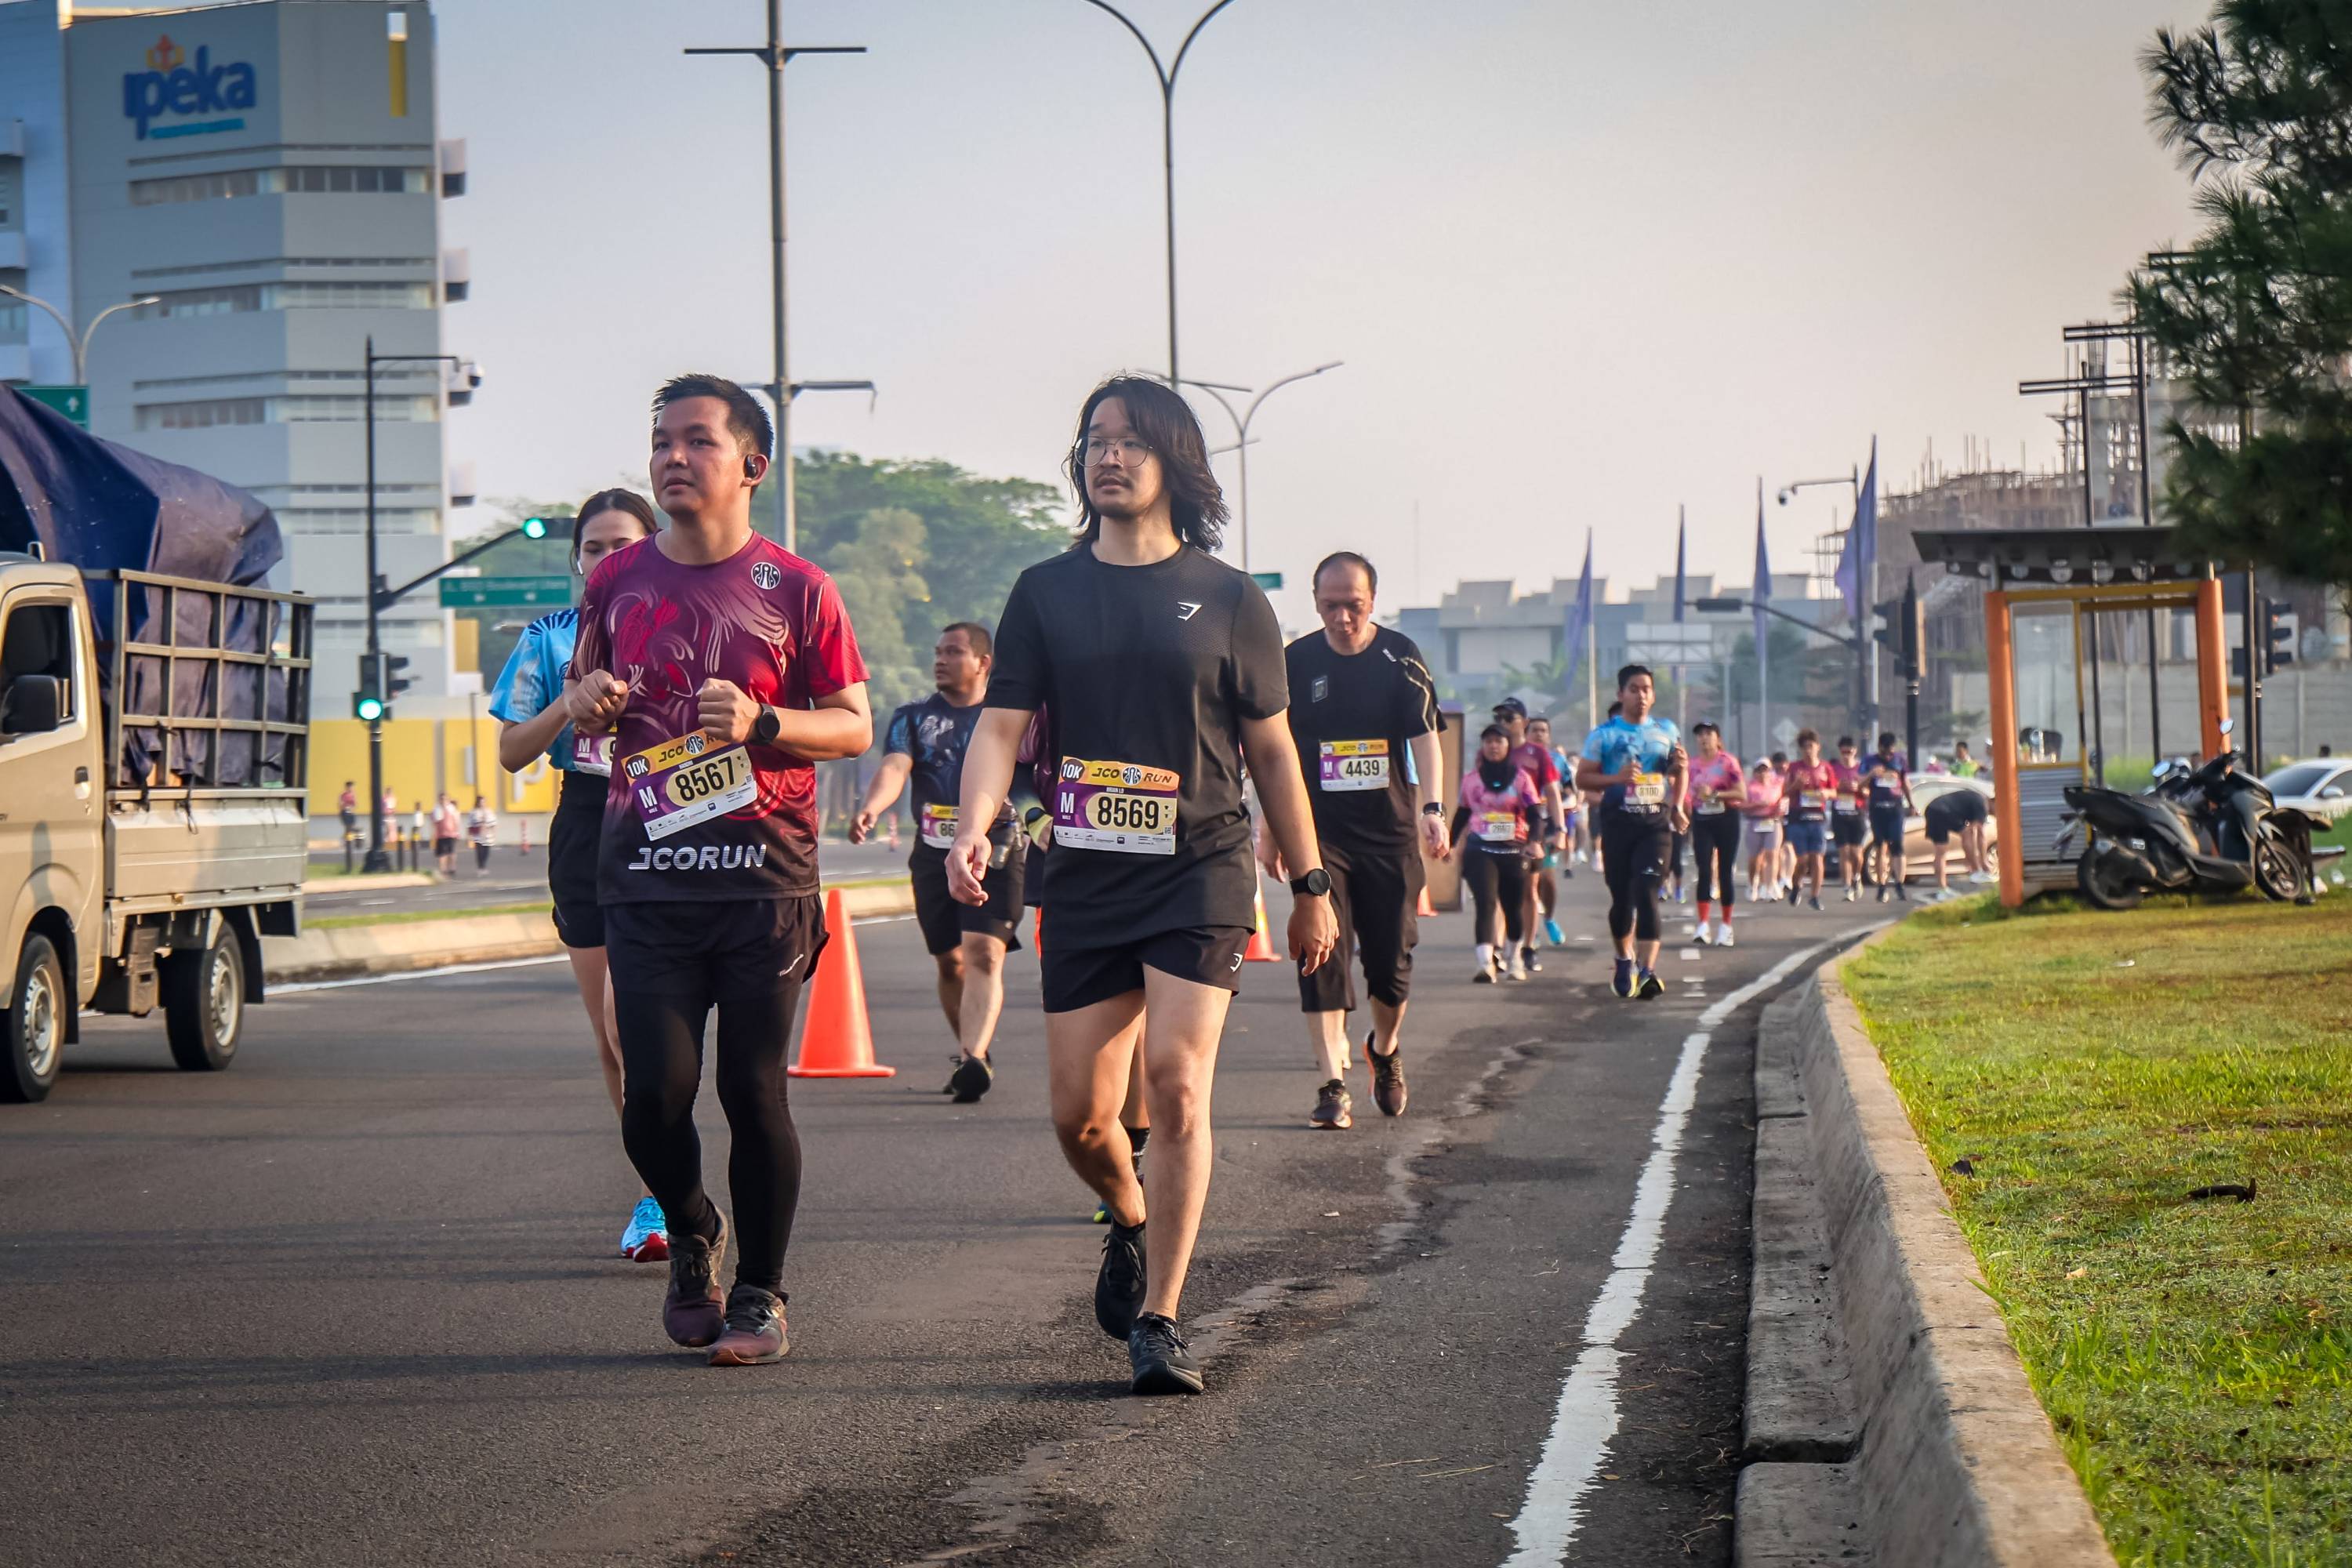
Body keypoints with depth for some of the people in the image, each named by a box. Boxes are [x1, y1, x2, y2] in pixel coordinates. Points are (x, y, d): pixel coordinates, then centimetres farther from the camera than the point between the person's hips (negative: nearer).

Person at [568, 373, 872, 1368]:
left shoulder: (796, 590, 2)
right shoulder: (618, 581, 11)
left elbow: (855, 726, 3)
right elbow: (584, 696, 25)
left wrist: (761, 723, -14)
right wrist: (587, 703, 1)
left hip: (763, 875, -2)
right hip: (647, 874, 2)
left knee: (753, 1092, -2)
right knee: (654, 1096, -5)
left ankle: (761, 1292, 15)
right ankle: (690, 1234, 24)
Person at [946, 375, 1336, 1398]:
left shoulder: (1228, 599, 4)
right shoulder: (1046, 593, 8)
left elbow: (1271, 749, 9)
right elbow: (1002, 725, 1)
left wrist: (1311, 886, 10)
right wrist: (972, 827, -18)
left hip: (1202, 872, -2)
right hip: (1085, 880, 2)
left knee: (1176, 1081, -17)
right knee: (1078, 1111, 1)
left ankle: (1159, 1321, -9)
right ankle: (1132, 1224, 35)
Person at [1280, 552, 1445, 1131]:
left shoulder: (1400, 657, 0)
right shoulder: (1296, 662, 3)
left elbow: (1423, 735, -7)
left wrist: (1431, 808, -21)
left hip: (1390, 829, 0)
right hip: (1319, 832, 0)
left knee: (1391, 956, 3)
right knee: (1322, 952, -11)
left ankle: (1385, 1049, 33)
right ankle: (1333, 1085, -10)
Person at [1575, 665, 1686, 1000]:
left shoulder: (1667, 730, 12)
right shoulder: (1604, 734, 3)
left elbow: (1680, 772, 23)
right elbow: (1583, 777, 1)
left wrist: (1677, 806, 4)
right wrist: (1616, 778, -15)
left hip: (1655, 823, 0)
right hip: (1618, 822, 0)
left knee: (1646, 893, -14)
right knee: (1621, 897, 5)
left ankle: (1647, 970, -21)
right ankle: (1625, 960, 30)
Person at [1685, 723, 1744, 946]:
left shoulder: (1728, 762, -3)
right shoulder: (1692, 765, 8)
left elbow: (1742, 795, -9)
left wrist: (1715, 794, -18)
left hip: (1726, 819, -2)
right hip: (1701, 820, 2)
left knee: (1724, 873, 2)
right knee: (1704, 871, -9)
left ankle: (1725, 926, 11)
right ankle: (1703, 926, -15)